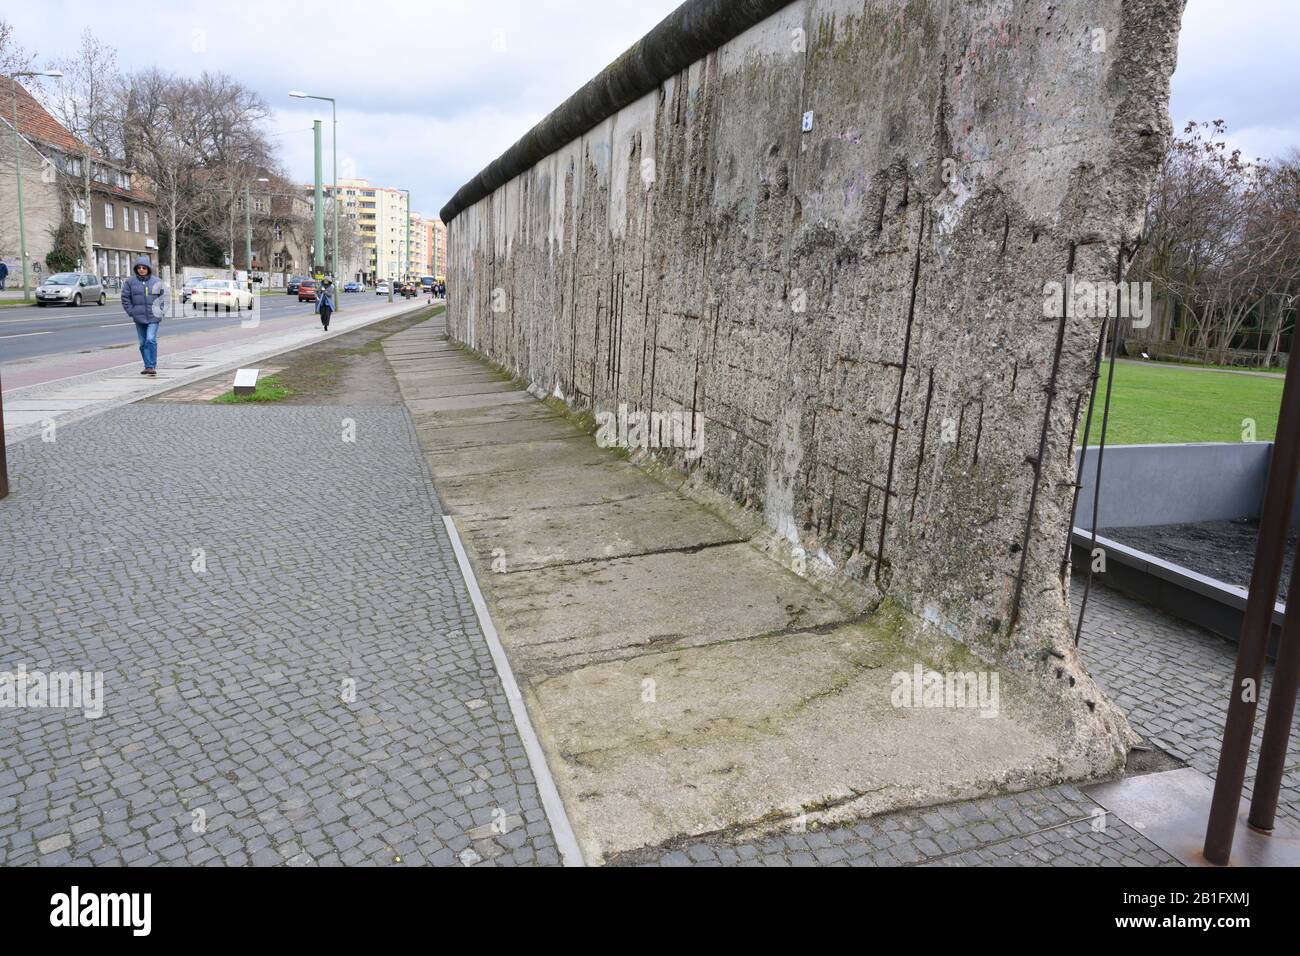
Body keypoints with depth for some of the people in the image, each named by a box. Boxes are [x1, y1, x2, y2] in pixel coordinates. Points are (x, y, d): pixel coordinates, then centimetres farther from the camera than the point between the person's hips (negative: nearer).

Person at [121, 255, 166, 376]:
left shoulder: (156, 281, 0)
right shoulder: (131, 282, 0)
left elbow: (163, 297, 8)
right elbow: (125, 297, 6)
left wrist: (160, 310, 0)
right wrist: (131, 312, 0)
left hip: (153, 317, -2)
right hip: (139, 317, 2)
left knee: (151, 340, -15)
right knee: (143, 343, 7)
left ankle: (152, 366, -11)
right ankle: (148, 366, 16)